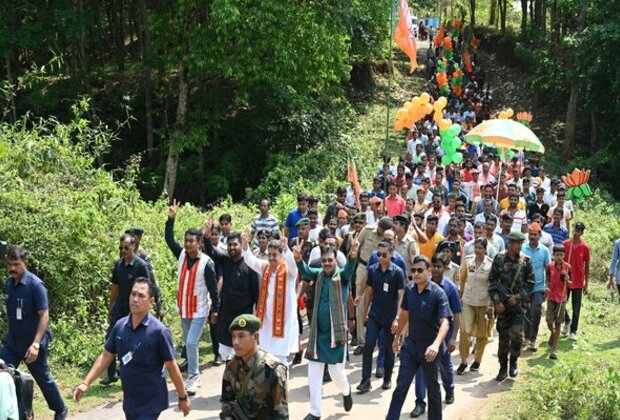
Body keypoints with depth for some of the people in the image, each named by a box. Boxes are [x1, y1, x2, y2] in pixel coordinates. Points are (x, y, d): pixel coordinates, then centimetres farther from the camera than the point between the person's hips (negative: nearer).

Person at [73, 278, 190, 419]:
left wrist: (183, 398, -4)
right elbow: (106, 356, 5)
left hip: (151, 402, -6)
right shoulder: (120, 325, -3)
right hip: (129, 400, 6)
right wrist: (85, 383, -3)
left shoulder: (159, 331, -18)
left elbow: (172, 367, -11)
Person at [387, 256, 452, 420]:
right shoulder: (409, 289, -1)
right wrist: (397, 336, 22)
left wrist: (436, 344, -42)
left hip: (429, 349, -4)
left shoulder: (438, 293, -17)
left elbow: (445, 322, -26)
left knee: (432, 388, 12)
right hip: (411, 345, 4)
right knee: (401, 386, 2)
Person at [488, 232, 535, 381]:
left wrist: (518, 296, -9)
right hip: (502, 304, 1)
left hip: (519, 302, 0)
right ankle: (503, 367, 18)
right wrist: (496, 301, -6)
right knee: (503, 336, 6)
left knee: (516, 333, -13)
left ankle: (514, 362, 10)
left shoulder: (525, 260, 0)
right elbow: (492, 281, 1)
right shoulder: (499, 258, -1)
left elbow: (530, 282, 3)